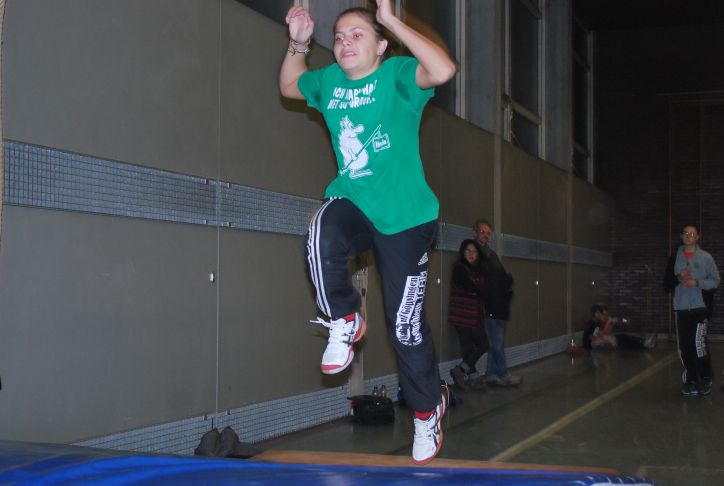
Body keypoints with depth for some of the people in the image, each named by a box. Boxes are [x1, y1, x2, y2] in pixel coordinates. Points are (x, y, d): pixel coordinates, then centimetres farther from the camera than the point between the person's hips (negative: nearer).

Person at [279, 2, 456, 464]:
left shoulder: (396, 75, -10)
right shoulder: (328, 81, 6)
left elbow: (443, 70, -31)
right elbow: (289, 85, 27)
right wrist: (298, 43, 8)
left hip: (404, 217, -4)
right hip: (351, 202, 4)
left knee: (407, 326, 2)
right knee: (322, 239, -35)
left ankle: (428, 410, 28)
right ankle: (345, 321, -7)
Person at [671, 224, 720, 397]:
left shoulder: (705, 257, 2)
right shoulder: (676, 257, 9)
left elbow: (715, 281, 1)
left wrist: (697, 282, -13)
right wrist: (678, 277, -7)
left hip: (700, 307, -3)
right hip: (681, 308, 3)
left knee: (698, 344, -14)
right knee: (684, 346, 4)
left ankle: (706, 379, 3)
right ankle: (691, 380, 17)